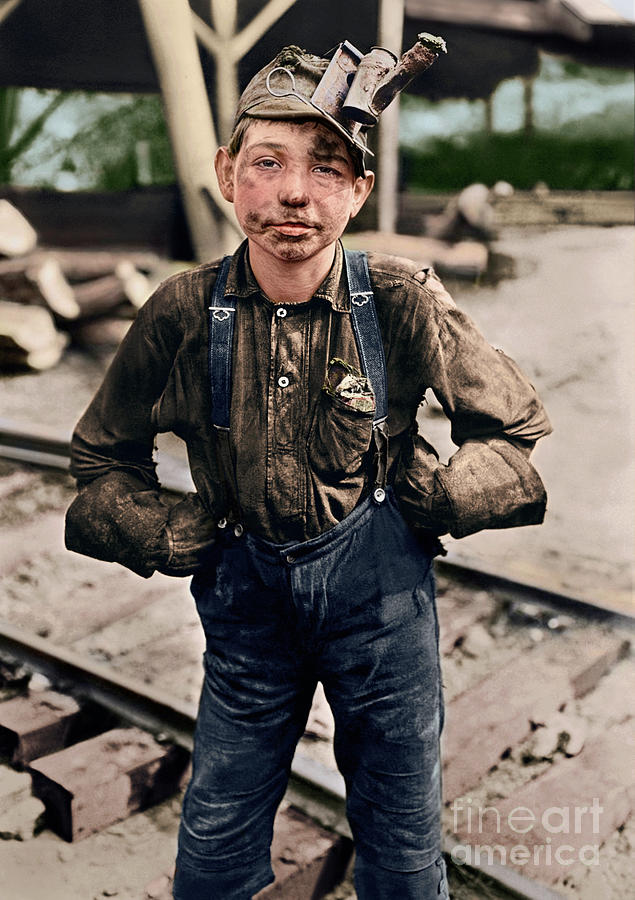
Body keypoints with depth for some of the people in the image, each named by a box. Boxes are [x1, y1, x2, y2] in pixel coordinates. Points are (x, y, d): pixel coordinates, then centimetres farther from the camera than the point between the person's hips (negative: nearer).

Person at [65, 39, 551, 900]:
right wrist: (171, 537, -4)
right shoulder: (183, 312, -10)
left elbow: (520, 426, 2)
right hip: (245, 585, 1)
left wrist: (435, 501, -8)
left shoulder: (404, 302, -13)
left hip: (379, 580, -1)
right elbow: (103, 454, 8)